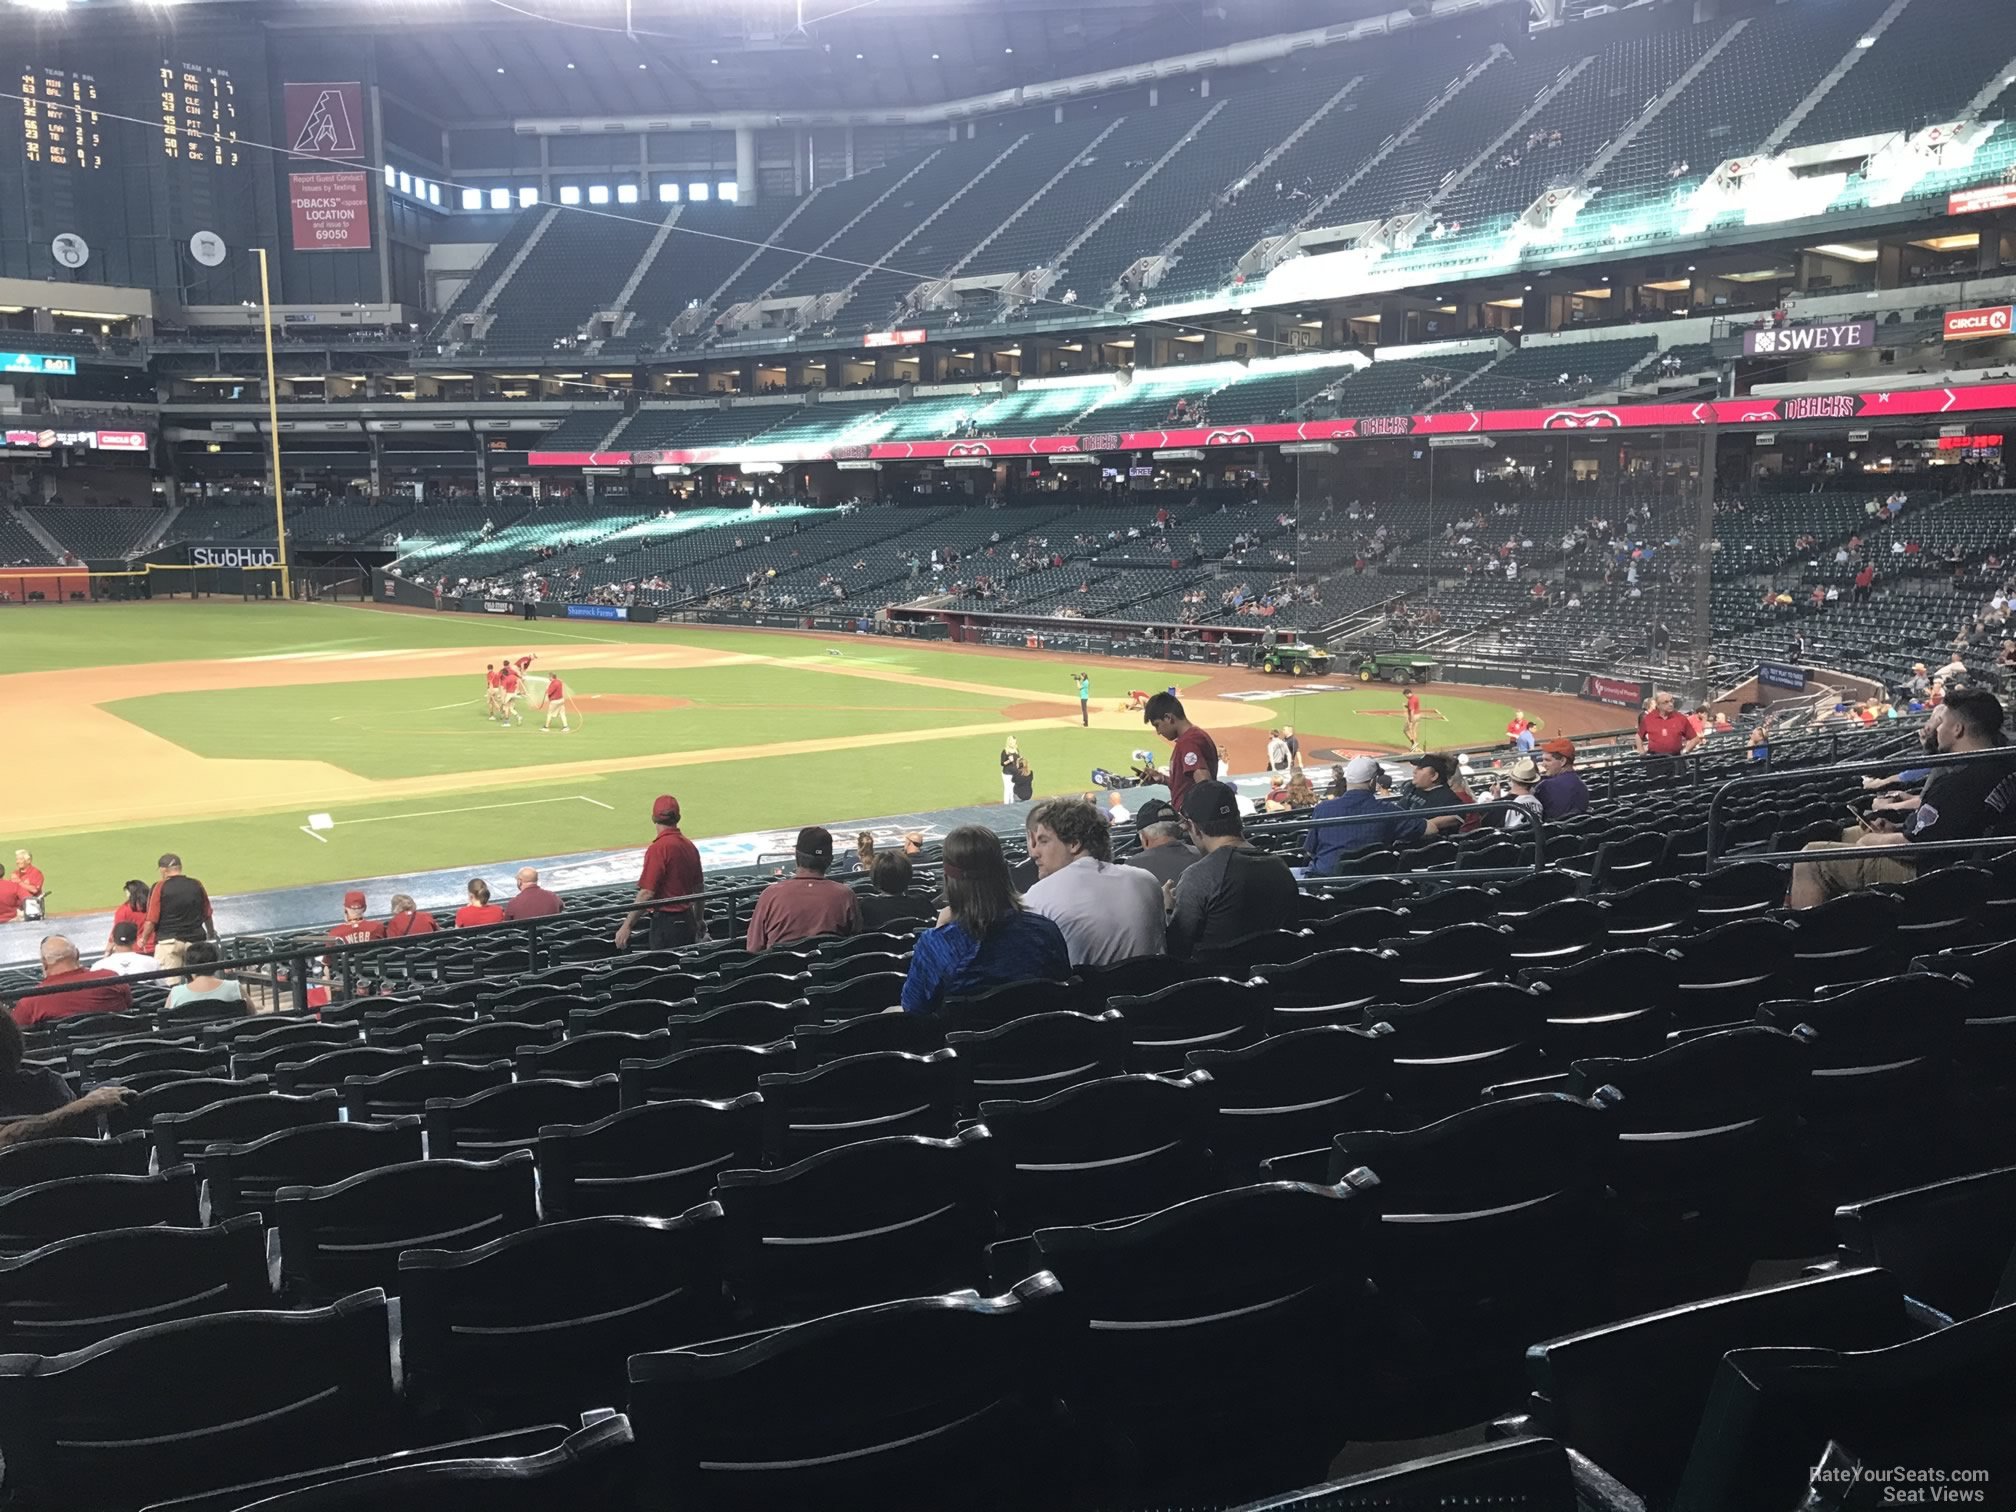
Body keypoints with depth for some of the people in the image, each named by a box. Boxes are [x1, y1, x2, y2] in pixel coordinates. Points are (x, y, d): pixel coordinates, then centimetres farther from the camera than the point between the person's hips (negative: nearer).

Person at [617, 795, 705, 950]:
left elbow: (647, 893, -21)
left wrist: (626, 926, -16)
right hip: (687, 920, 8)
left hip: (666, 924, -8)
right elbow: (699, 887, 17)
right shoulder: (690, 846, 7)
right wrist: (698, 921, 31)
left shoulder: (659, 848, -17)